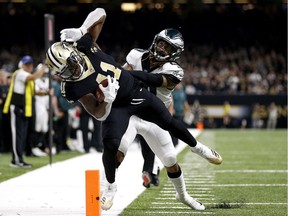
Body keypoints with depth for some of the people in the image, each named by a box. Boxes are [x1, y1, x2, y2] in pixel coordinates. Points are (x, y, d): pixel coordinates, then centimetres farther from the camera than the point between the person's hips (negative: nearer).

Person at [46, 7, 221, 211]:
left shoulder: (84, 46, -22)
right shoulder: (74, 88, -26)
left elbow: (100, 14, -14)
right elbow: (99, 115, -25)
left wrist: (81, 32, -25)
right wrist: (107, 100, -45)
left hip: (136, 92, 3)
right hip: (116, 107, -3)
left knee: (169, 123, 13)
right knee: (111, 144, -23)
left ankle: (196, 147, 42)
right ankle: (111, 186, 5)